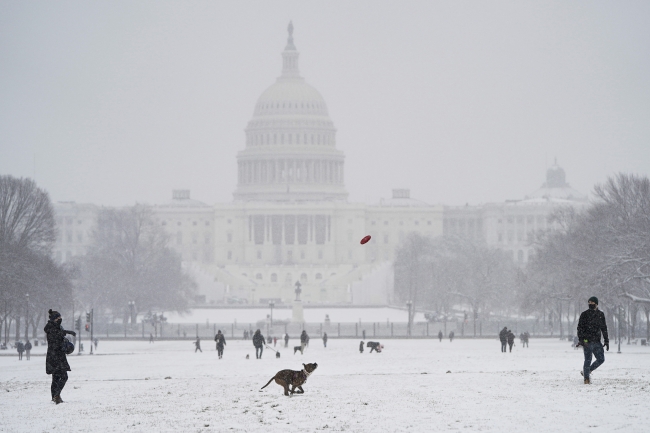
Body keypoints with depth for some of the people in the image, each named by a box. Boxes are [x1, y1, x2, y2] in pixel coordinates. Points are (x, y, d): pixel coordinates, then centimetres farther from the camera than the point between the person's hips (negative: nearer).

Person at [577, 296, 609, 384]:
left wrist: (606, 341, 11)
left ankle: (586, 371, 21)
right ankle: (586, 378, 7)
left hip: (597, 342, 5)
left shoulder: (601, 315, 11)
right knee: (588, 360, -5)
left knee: (601, 359, 4)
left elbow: (604, 329, 17)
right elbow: (580, 327, -3)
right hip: (587, 342, -5)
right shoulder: (584, 314, 0)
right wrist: (581, 340, -15)